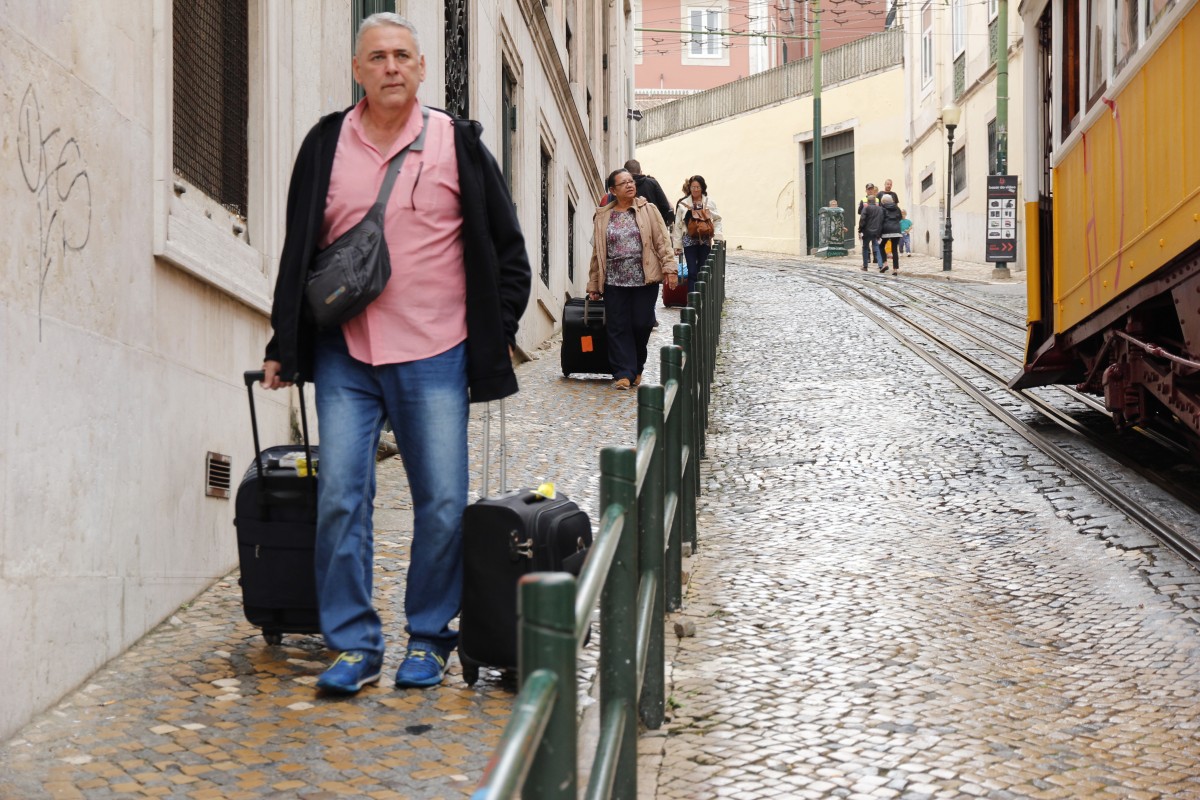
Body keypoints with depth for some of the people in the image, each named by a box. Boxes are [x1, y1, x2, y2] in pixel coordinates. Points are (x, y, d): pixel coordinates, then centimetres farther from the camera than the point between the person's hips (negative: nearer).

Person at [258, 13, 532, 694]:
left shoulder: (458, 144, 3)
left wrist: (498, 333, 1)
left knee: (443, 503, 1)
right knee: (340, 497, -3)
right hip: (345, 356, 1)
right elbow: (298, 251, 14)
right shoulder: (326, 145, 7)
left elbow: (508, 250, 9)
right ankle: (355, 644, 7)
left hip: (435, 357, -1)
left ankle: (428, 637, 17)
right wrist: (283, 346, 11)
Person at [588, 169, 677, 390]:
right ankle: (624, 373, 2)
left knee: (642, 324, 0)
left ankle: (637, 368, 19)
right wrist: (593, 284, 9)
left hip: (645, 280, -1)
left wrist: (669, 267, -9)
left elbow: (662, 241, 2)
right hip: (615, 282, 1)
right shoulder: (603, 217, 9)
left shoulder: (648, 210, 6)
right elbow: (597, 252, 11)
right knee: (618, 327, -2)